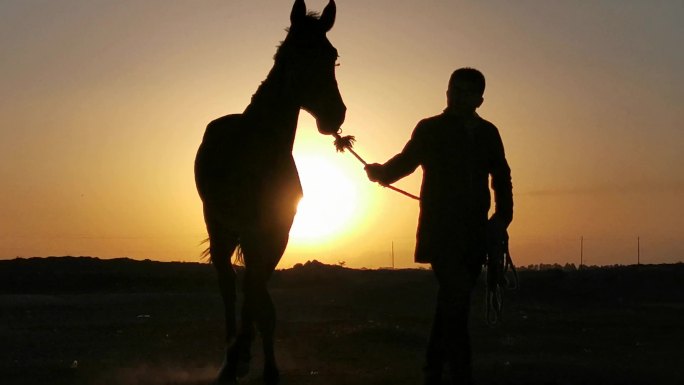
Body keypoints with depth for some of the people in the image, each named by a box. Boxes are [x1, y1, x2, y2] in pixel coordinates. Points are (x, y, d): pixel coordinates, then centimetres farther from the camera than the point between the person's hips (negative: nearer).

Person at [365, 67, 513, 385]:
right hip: (442, 234, -4)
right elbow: (406, 160, 1)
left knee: (452, 302, 11)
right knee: (455, 301, -15)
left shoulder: (488, 134, 10)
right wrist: (382, 172, -21)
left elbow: (501, 177, 16)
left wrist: (502, 216, 4)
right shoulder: (429, 130, 2)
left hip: (475, 235, 4)